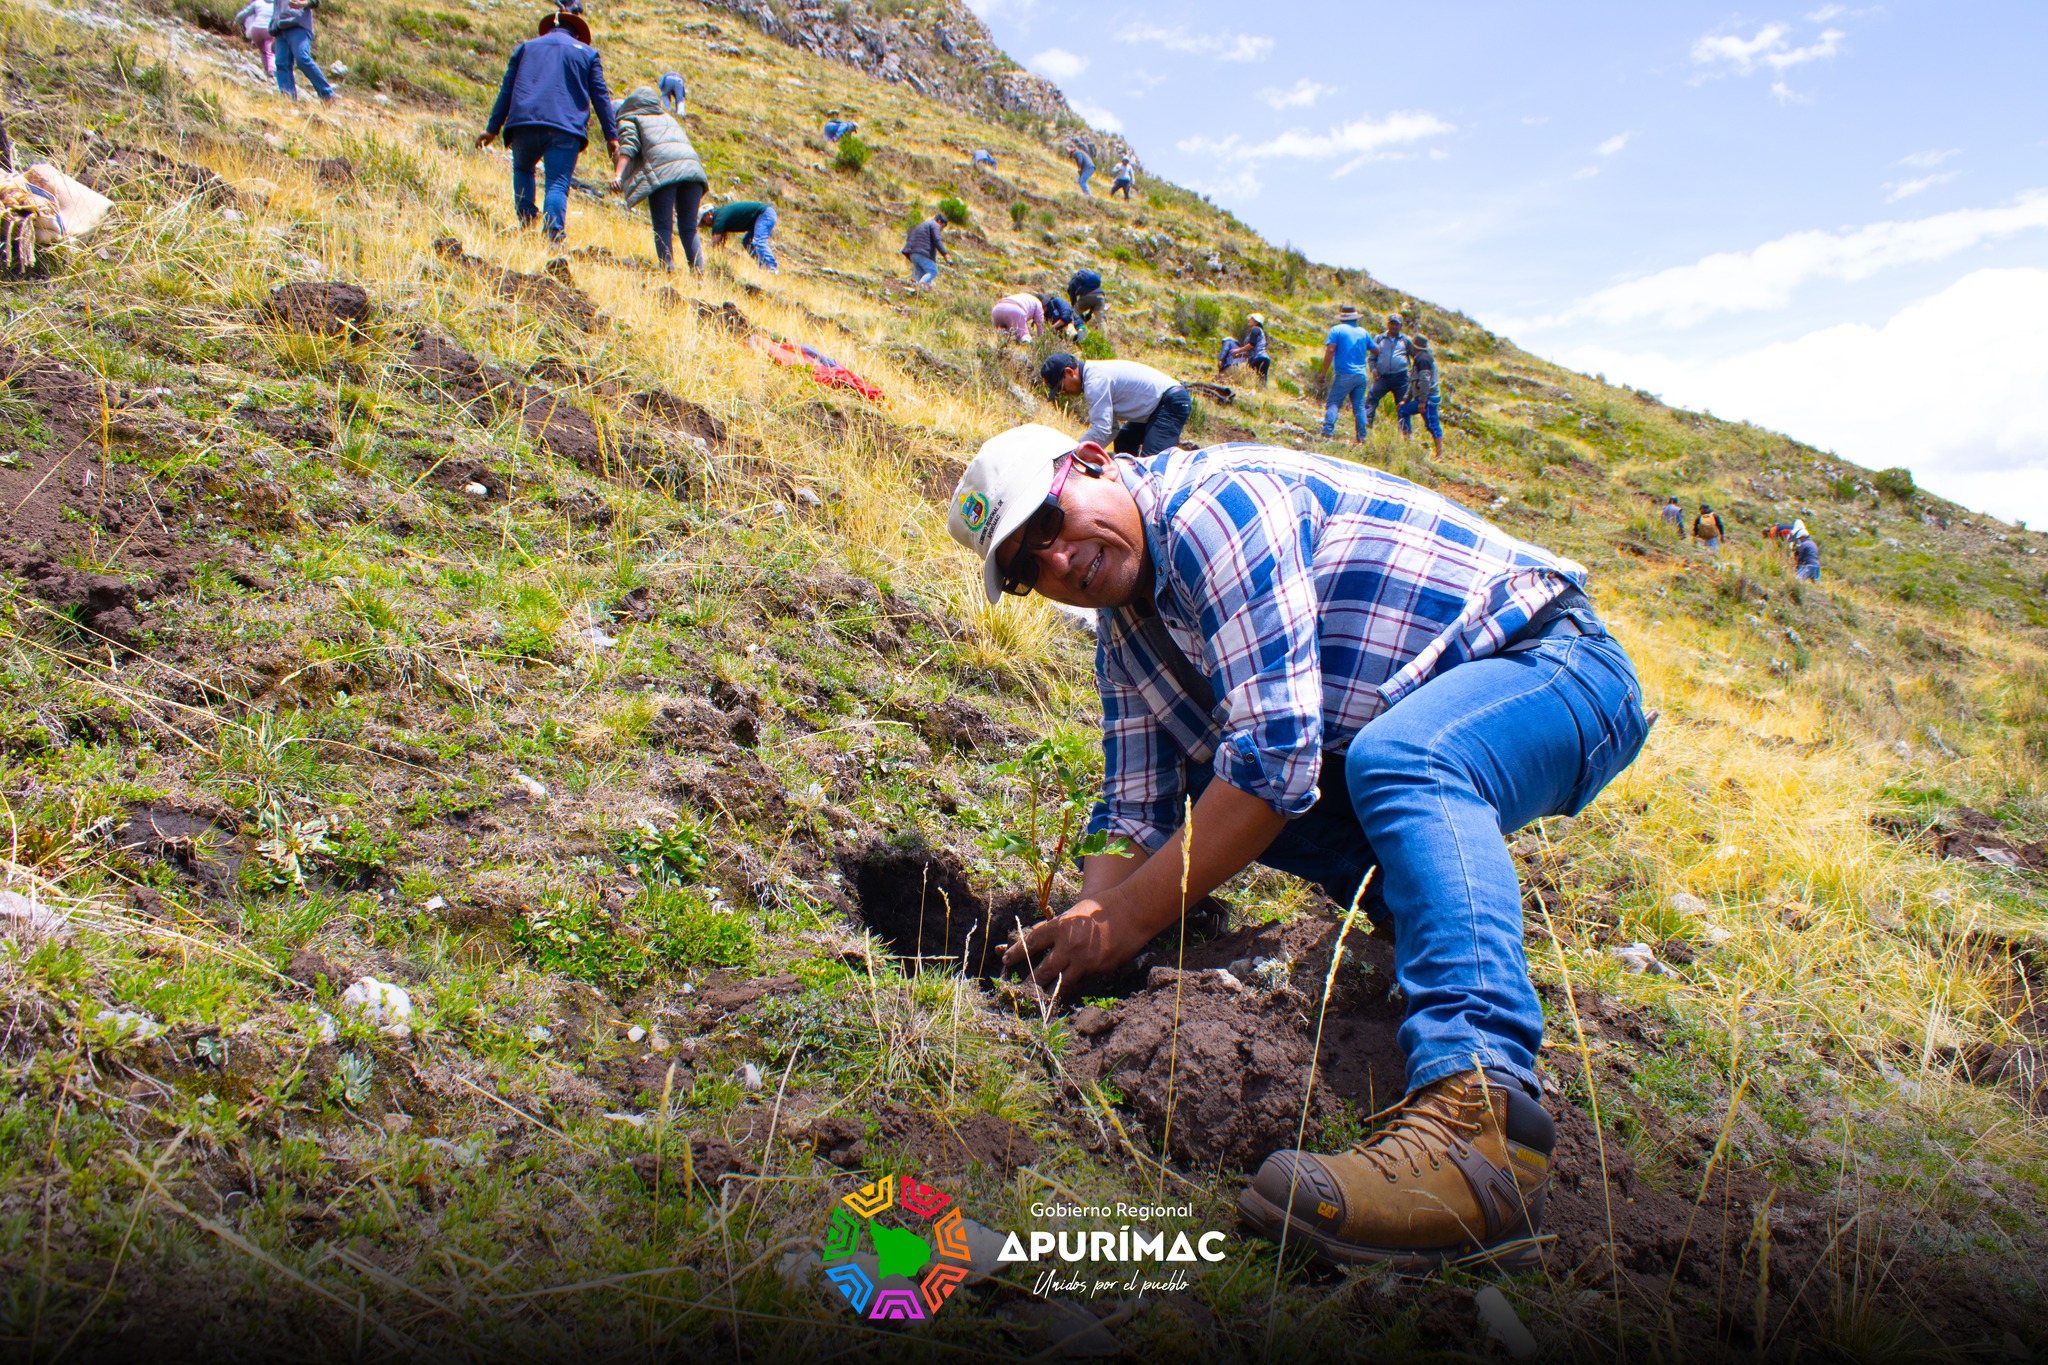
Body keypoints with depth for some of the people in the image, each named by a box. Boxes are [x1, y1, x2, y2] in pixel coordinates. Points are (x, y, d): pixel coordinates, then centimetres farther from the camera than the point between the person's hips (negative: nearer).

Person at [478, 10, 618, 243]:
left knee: (522, 170, 25)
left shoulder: (525, 48, 22)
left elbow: (506, 90, 18)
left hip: (524, 123, 2)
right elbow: (600, 96, 11)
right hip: (565, 128, -2)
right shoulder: (587, 53, 18)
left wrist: (492, 128, 19)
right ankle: (553, 236, -27)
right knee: (558, 184, -6)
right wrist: (611, 137, 9)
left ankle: (527, 222, 8)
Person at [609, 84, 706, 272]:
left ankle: (668, 270, -16)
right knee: (689, 228, 8)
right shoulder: (668, 118, 37)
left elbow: (628, 145, 0)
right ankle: (698, 270, -2)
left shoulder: (629, 119, 18)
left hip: (662, 169, -5)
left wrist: (618, 174, -10)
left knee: (663, 228, -5)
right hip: (691, 164, 5)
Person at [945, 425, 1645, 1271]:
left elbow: (1276, 751, -30)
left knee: (1397, 760, -38)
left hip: (1557, 667, -9)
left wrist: (1129, 918, -26)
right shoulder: (1123, 628, 6)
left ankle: (1476, 1118, -52)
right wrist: (1083, 932, -15)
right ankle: (1438, 909, 6)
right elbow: (1137, 811, 3)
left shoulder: (1215, 502, -22)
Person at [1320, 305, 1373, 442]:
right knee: (1359, 406, 8)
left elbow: (1330, 350, -12)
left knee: (1333, 404, -6)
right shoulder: (1363, 332, 13)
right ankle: (1361, 437, 7)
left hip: (1344, 375, -4)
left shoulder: (1337, 330, -1)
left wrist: (1324, 371, -9)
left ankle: (1327, 434, -20)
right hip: (1361, 375, 4)